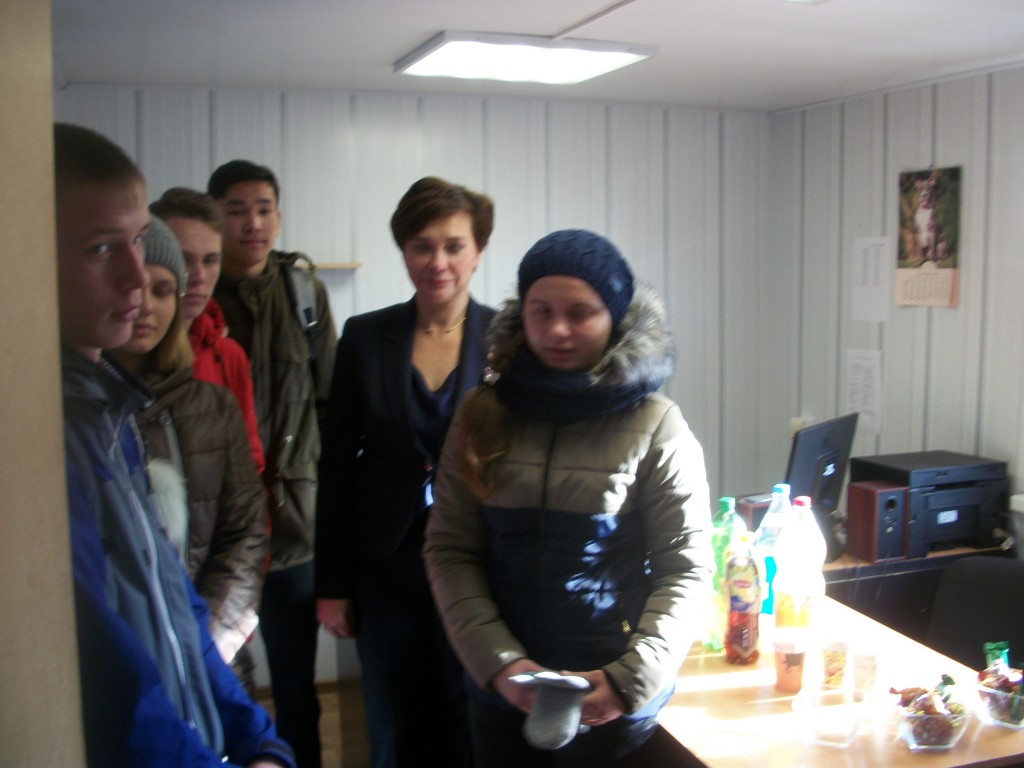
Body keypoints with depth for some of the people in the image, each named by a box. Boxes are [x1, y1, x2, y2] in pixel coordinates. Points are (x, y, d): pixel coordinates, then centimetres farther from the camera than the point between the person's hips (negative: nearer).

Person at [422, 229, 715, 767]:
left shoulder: (656, 427, -7)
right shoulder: (484, 417, -1)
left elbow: (686, 569, -8)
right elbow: (449, 551, -3)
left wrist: (630, 679, -18)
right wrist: (499, 664, -13)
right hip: (499, 689, 3)